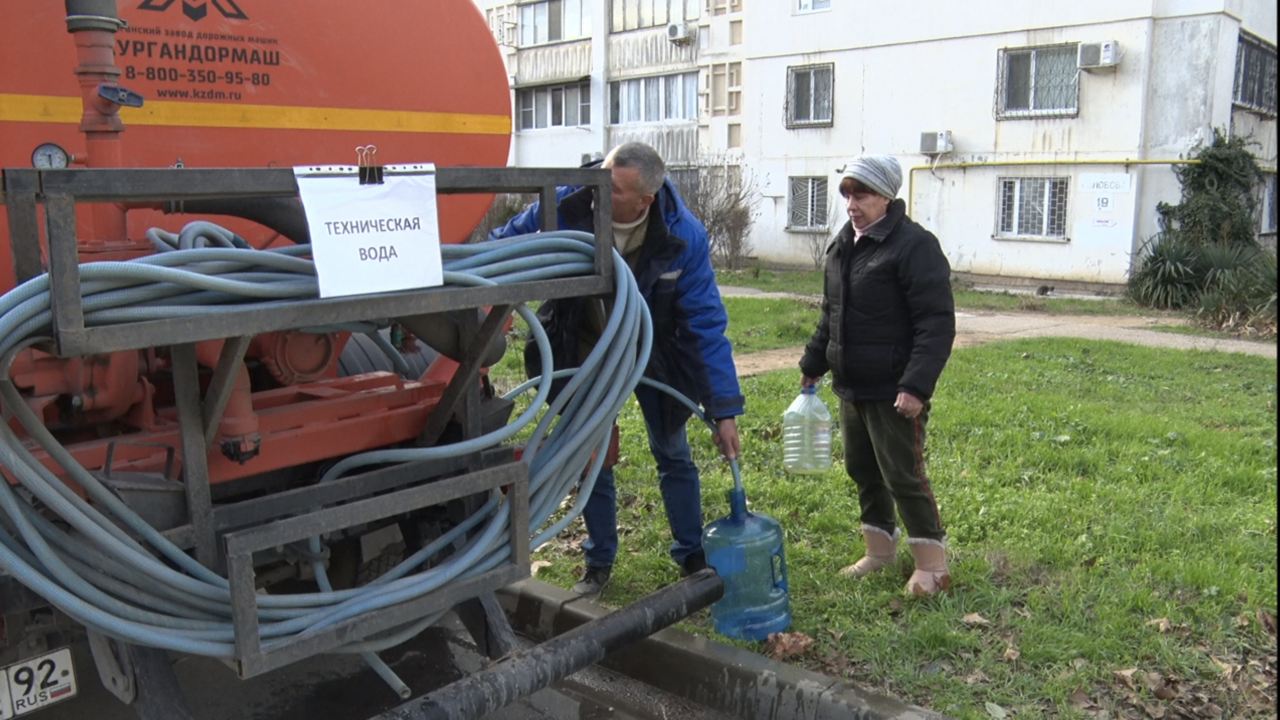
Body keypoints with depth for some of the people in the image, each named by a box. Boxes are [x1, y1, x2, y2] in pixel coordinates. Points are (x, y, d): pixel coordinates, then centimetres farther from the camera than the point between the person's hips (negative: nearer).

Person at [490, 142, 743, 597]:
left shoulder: (683, 236, -28)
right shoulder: (565, 206, -28)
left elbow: (706, 323, -22)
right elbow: (501, 249, -9)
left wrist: (724, 409, -24)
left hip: (654, 350, -1)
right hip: (587, 349, 1)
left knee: (673, 454, 8)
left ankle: (692, 556, 27)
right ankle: (599, 563, 27)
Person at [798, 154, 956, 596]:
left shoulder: (914, 245, -15)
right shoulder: (843, 244, 12)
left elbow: (937, 323, -20)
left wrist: (916, 385, -26)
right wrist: (813, 364, 22)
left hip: (894, 391, -8)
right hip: (850, 386, 9)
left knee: (903, 476, -2)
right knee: (862, 469, 16)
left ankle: (932, 564, 13)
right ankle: (880, 551, 32)